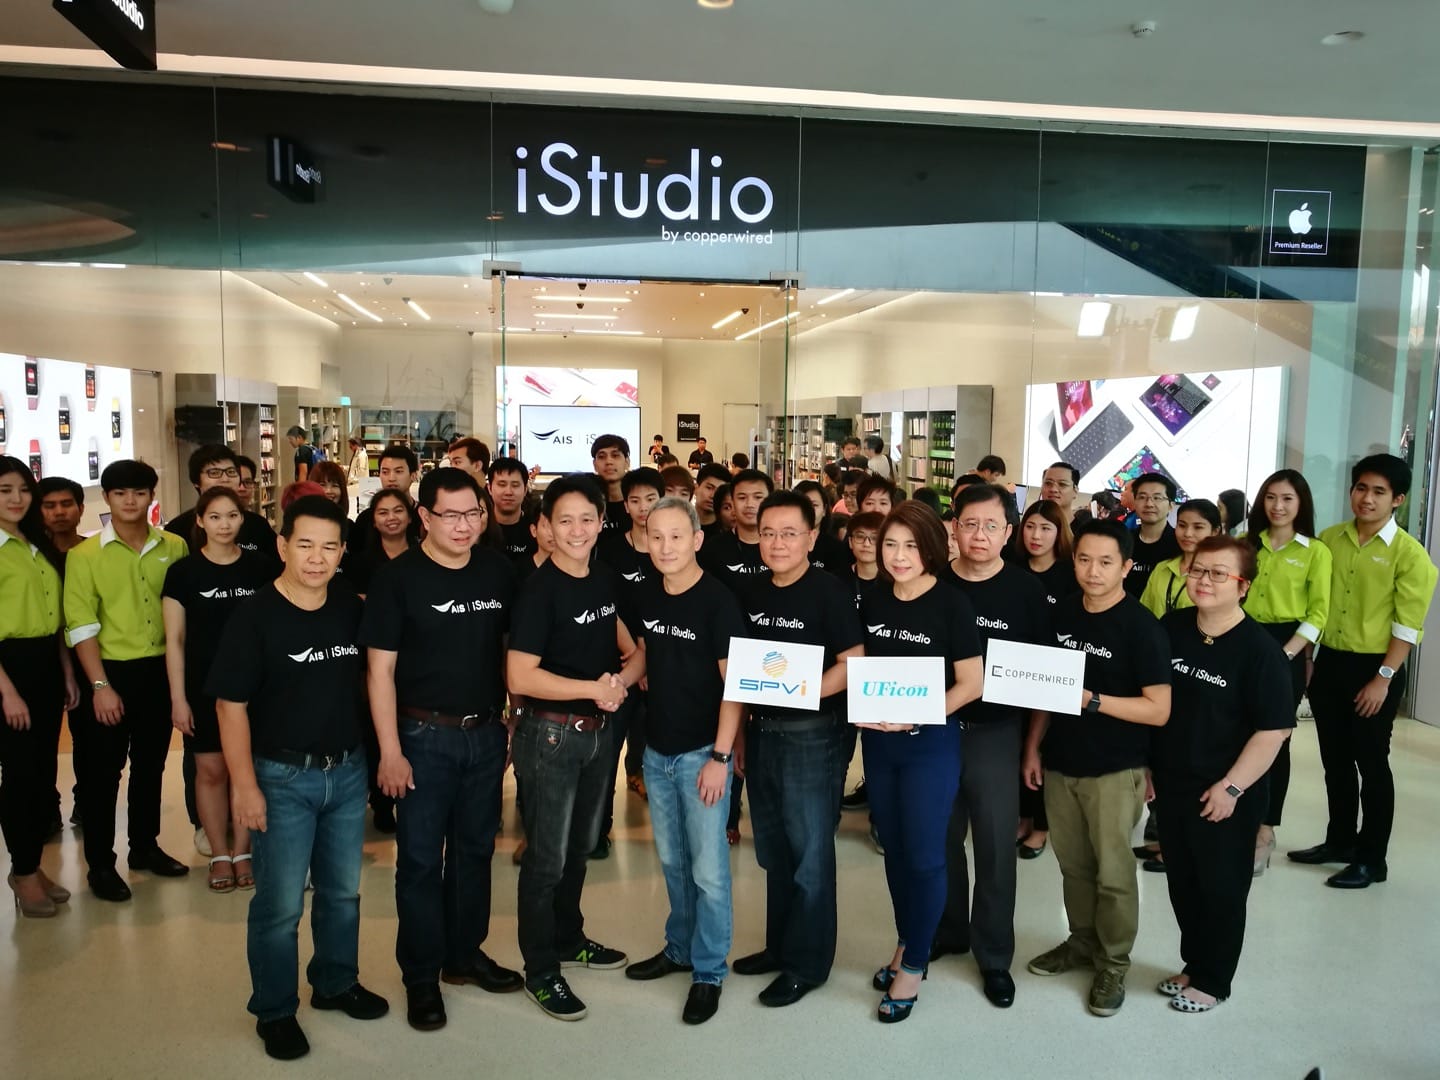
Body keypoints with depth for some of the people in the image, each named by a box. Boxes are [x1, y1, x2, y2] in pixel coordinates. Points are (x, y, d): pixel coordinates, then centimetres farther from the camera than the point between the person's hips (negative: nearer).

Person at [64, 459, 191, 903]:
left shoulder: (174, 547, 1)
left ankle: (145, 846, 30)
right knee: (103, 770, 5)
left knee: (150, 764, 15)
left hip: (160, 670, 3)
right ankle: (100, 863, 17)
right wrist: (100, 685, -14)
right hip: (112, 671, -3)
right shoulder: (85, 554, -6)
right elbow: (80, 625, -9)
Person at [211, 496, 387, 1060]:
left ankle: (336, 982, 38)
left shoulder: (353, 608, 0)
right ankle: (274, 1012, 25)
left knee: (343, 890, 18)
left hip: (347, 770, 5)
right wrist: (245, 785, -15)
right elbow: (231, 704, -12)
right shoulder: (254, 616, -13)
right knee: (280, 903, 5)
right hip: (282, 777, -4)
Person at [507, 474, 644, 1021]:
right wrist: (594, 688, -20)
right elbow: (520, 676, -23)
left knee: (581, 844, 21)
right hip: (550, 734, -7)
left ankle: (569, 939, 40)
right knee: (548, 855, 5)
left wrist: (622, 680, -14)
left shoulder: (608, 580, 3)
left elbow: (636, 651, 7)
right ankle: (540, 970, 21)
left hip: (599, 730, 7)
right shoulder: (539, 588, -17)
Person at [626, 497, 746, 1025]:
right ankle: (679, 948, 36)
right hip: (657, 749, 6)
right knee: (672, 861, 18)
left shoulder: (718, 601, -14)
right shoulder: (646, 595, 3)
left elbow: (734, 681, -15)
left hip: (701, 751, -6)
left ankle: (709, 970, 18)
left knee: (708, 868, 2)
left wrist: (720, 756, -17)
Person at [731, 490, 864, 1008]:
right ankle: (780, 944, 34)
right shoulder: (753, 593, 6)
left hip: (810, 733, -6)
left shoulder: (828, 592, -12)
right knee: (772, 849, 18)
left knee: (809, 851, 4)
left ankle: (807, 962, 19)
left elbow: (853, 663, -15)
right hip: (760, 730, 6)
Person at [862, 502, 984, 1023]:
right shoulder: (872, 600, 2)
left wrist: (914, 717, -20)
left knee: (923, 854, 2)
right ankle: (906, 944, 34)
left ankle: (914, 965, 18)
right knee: (894, 848, 15)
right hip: (878, 741, 5)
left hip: (931, 743, -5)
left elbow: (970, 684, -12)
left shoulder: (951, 605, -12)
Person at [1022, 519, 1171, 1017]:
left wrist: (1091, 700, -25)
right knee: (1073, 863, 17)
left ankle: (1113, 963, 23)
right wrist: (1034, 746, 8)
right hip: (1060, 762, 5)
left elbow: (1159, 709, -16)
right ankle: (1082, 940, 35)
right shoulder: (1062, 613, 4)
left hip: (1114, 770, -5)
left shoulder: (1140, 626, -13)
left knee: (1113, 871, 6)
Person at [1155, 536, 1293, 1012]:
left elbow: (1275, 728, -16)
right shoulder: (1170, 628, -1)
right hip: (1171, 784, 5)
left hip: (1225, 796, -5)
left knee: (1221, 888, 11)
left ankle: (1212, 981, 28)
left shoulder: (1259, 649, -16)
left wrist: (1232, 786, -18)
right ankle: (1193, 964, 37)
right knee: (1181, 882, 18)